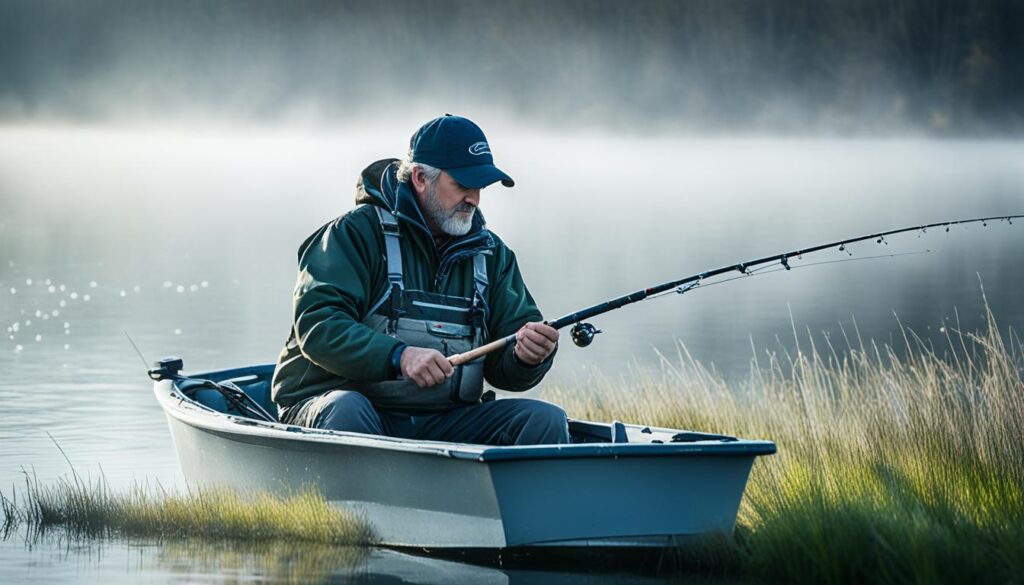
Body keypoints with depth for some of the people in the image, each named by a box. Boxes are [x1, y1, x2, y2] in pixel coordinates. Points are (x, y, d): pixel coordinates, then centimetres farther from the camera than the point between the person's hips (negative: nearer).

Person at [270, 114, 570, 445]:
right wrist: (398, 356, -30)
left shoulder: (491, 253, 15)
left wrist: (527, 357, -14)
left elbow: (502, 369, 12)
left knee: (546, 420, -16)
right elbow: (317, 325, -16)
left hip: (445, 423, 5)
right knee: (346, 412, -39)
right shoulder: (357, 233, -3)